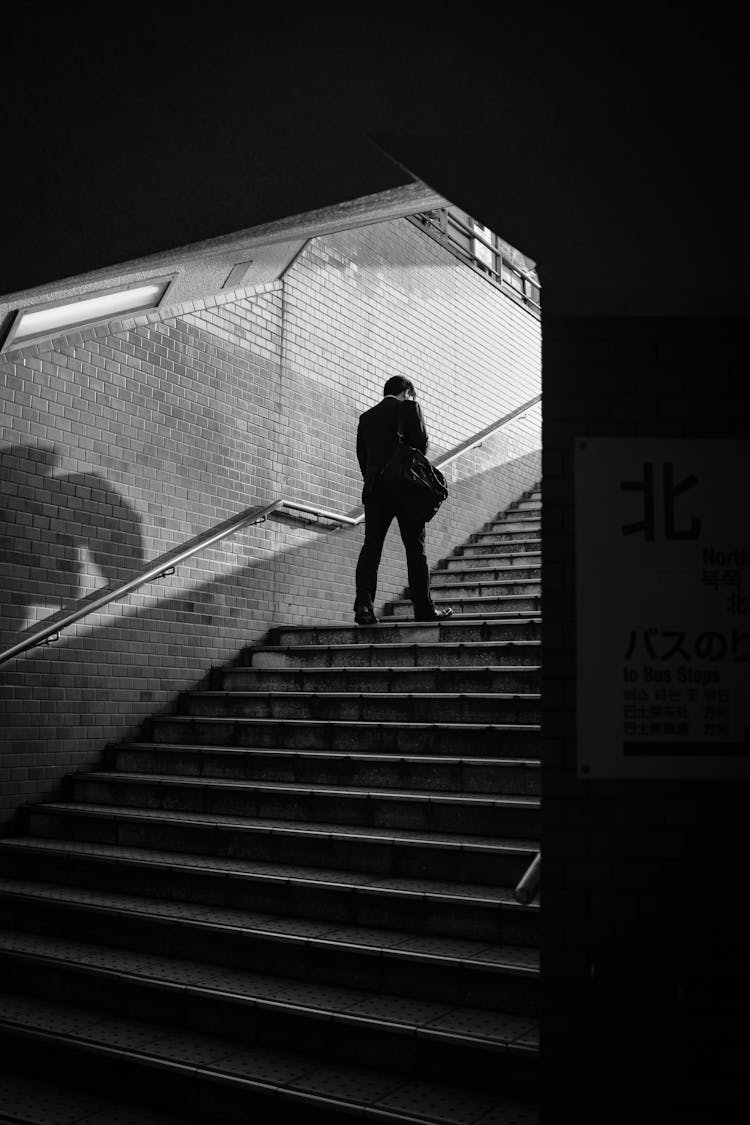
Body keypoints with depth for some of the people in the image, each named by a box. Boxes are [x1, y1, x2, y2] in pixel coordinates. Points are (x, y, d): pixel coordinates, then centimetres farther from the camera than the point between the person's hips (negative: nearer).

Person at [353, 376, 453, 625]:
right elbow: (420, 442, -5)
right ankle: (423, 608, 4)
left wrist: (373, 479, 14)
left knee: (371, 546, -2)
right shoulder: (410, 407, 3)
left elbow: (361, 453, 11)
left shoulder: (366, 416, 16)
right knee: (415, 548, 3)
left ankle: (363, 604, -18)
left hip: (374, 488, 4)